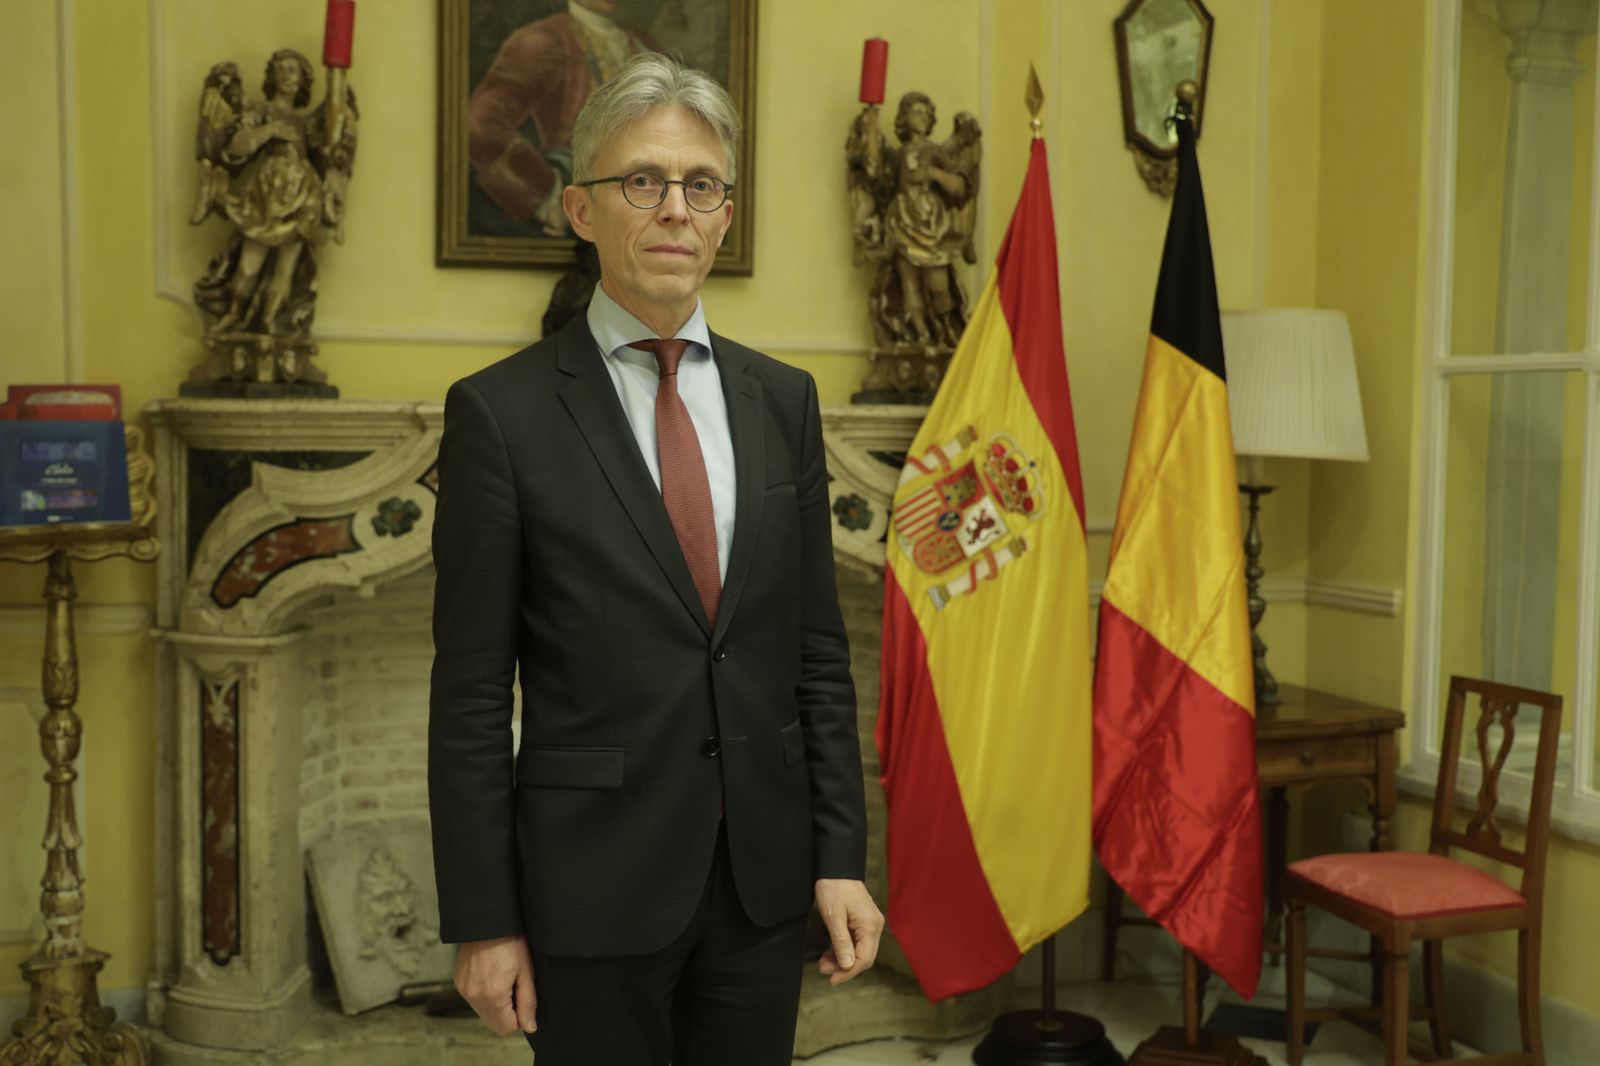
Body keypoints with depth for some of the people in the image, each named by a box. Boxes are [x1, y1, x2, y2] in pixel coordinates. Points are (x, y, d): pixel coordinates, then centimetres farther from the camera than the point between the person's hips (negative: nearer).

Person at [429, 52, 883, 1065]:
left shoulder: (784, 398, 5)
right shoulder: (501, 411, -7)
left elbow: (819, 651, 7)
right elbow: (471, 696, -6)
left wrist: (841, 856, 3)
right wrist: (483, 921, -7)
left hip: (766, 872, 4)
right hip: (595, 878, -3)